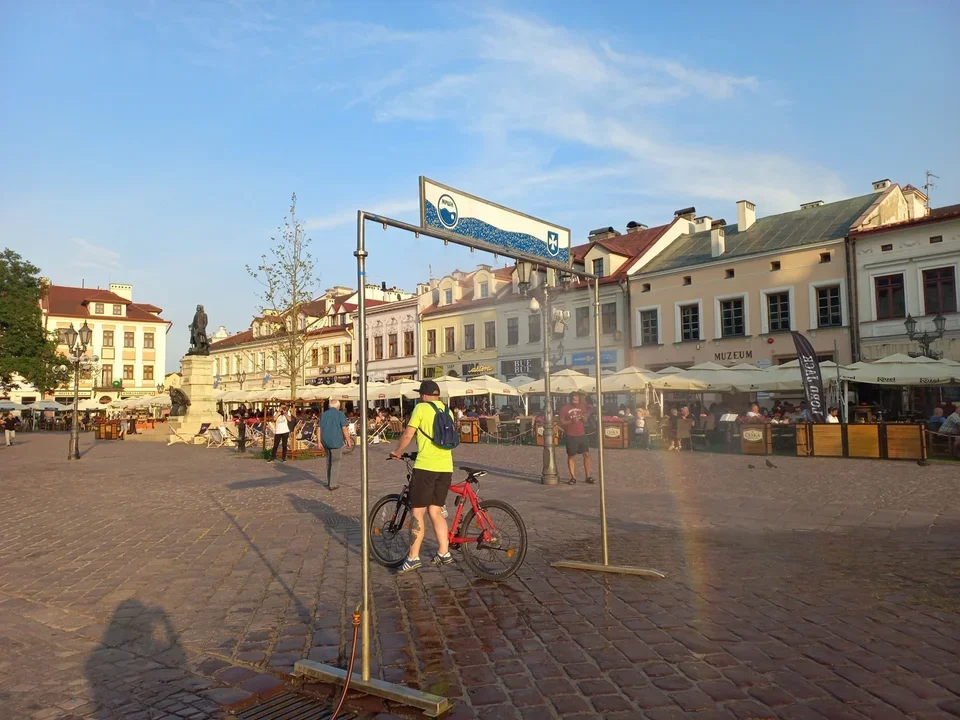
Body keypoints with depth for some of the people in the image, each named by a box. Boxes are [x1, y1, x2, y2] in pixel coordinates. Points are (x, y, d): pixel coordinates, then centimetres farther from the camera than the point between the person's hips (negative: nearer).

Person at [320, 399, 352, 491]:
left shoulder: (323, 415, 10)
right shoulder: (340, 414, -5)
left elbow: (320, 429, 6)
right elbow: (344, 429, -12)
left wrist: (319, 442, 8)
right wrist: (348, 441, -5)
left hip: (325, 442, 5)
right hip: (336, 442, -5)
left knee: (328, 462, 19)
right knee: (335, 463, 1)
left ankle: (329, 482, 24)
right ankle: (332, 484, 1)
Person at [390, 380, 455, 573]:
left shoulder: (421, 408, -4)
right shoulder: (447, 411, 14)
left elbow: (407, 436, -7)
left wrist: (397, 453, 11)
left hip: (425, 467, -6)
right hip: (445, 468, 6)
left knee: (417, 513, 1)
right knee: (435, 511, 15)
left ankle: (413, 557, 2)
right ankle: (444, 553, 14)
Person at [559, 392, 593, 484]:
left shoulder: (583, 407, 8)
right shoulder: (565, 408, -5)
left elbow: (586, 421, 15)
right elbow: (561, 422, -5)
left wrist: (584, 418, -7)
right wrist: (571, 421, -20)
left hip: (581, 435, 4)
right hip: (570, 436, -3)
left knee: (586, 454, 0)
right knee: (571, 456, 2)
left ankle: (588, 476, 10)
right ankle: (573, 477, 10)